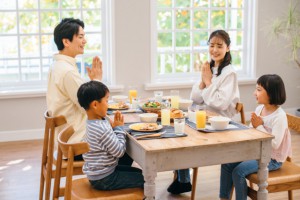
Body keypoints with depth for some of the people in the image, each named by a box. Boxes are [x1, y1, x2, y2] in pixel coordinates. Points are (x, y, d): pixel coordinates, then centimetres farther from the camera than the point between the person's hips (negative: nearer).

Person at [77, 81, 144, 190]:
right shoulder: (103, 129, -28)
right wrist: (118, 128, -11)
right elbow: (120, 151, -20)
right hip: (103, 179, -10)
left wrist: (114, 126, -5)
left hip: (96, 173, 10)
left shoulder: (92, 122, 2)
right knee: (145, 178, -6)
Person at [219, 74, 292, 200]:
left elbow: (274, 144, -28)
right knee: (227, 164, -2)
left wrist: (259, 126, -24)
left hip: (272, 159, -8)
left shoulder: (279, 116, -21)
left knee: (238, 171, -20)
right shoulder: (259, 108, 2)